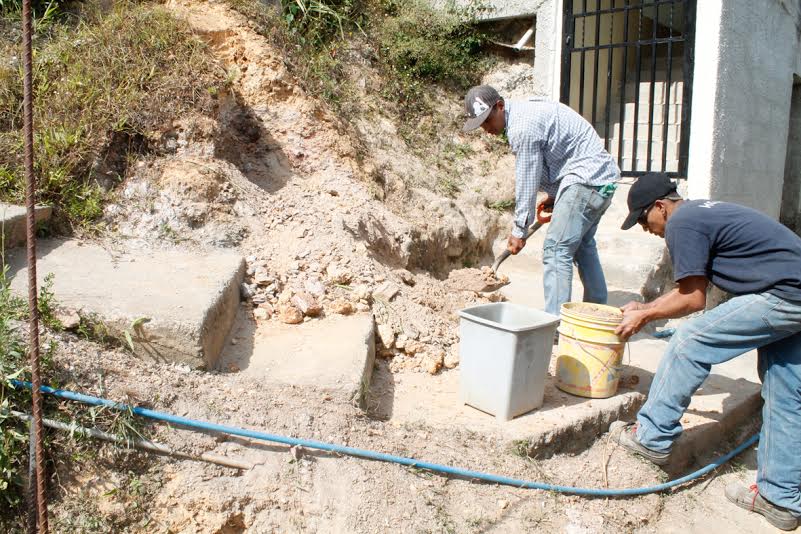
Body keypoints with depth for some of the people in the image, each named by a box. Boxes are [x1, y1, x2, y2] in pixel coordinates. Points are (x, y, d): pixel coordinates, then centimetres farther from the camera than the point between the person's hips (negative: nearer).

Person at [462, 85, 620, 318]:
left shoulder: (523, 127, -20)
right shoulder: (524, 113, 11)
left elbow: (527, 182, -17)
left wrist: (519, 230, -9)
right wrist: (554, 196, 16)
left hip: (586, 179, -11)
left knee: (556, 250, -12)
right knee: (582, 245, 20)